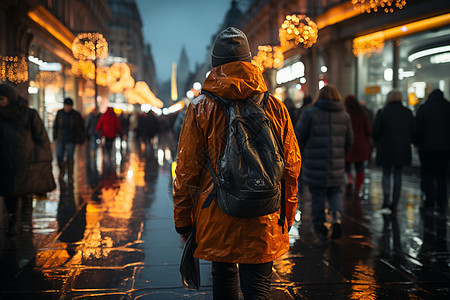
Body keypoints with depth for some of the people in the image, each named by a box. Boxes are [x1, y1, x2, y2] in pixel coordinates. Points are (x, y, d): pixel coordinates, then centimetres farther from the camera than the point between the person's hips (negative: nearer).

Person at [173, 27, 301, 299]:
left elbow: (187, 168, -4)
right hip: (264, 221, 1)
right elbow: (291, 166, 5)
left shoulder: (200, 108, -5)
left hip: (216, 217, 0)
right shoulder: (276, 108, 0)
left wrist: (183, 218, 6)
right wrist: (288, 214, 16)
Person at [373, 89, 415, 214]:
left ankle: (386, 201, -6)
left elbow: (376, 130, -8)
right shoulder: (408, 112, 4)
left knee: (386, 174, 9)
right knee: (398, 175, 8)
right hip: (402, 149, 2)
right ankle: (394, 205, 10)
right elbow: (413, 131, 5)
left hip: (386, 149, -2)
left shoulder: (382, 112, -5)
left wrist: (377, 143, 9)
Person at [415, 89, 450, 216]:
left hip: (427, 147, -2)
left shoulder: (423, 108, -5)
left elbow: (418, 128, -6)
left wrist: (417, 142, 5)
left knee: (427, 176, 4)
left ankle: (430, 203, 1)